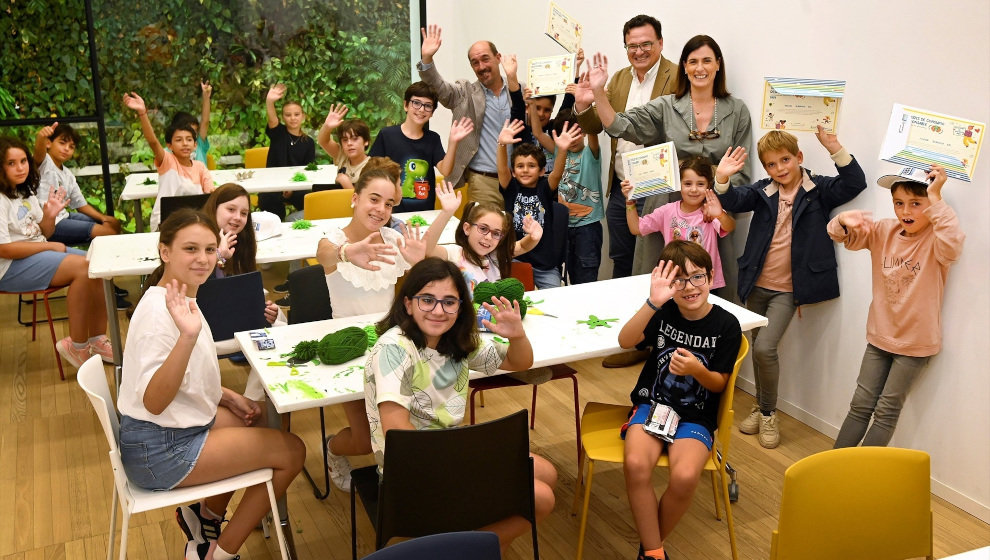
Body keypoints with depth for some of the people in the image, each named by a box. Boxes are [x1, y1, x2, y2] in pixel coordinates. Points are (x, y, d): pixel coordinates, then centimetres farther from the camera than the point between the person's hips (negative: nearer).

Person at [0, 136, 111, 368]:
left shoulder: (26, 193, 12)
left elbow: (44, 232, 17)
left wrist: (49, 215, -5)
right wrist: (51, 246, -15)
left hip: (38, 251, 9)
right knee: (82, 268, -26)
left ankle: (97, 340, -4)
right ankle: (77, 346, -19)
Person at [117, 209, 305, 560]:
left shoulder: (182, 297, 4)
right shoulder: (159, 312, -25)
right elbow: (153, 401, -33)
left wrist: (228, 397, 6)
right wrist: (188, 336, -45)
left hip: (179, 425, 9)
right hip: (159, 452, -9)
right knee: (292, 451, -4)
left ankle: (207, 516, 30)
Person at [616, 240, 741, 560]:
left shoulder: (726, 325, -5)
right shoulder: (663, 313, -3)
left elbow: (719, 384, 0)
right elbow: (626, 341, -21)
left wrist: (698, 371, -23)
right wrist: (652, 302, -35)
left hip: (696, 416, -1)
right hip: (651, 404, 1)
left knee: (685, 476, -30)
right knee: (635, 463, -30)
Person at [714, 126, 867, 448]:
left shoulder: (818, 190, -4)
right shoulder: (763, 191, 2)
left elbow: (855, 183, -16)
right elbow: (734, 202, -10)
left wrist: (834, 148, -27)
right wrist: (722, 179, -30)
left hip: (787, 289, -4)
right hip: (756, 285, 4)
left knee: (765, 347, -15)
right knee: (758, 348, 15)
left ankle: (768, 414, 5)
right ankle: (760, 407, 33)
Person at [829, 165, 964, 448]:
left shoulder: (935, 239, -17)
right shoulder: (884, 231, -2)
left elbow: (952, 247, -41)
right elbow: (839, 235, -2)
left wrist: (936, 200, -37)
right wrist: (845, 220, -26)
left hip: (916, 342, -4)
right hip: (880, 336, 4)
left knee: (887, 411, 5)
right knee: (860, 405, 10)